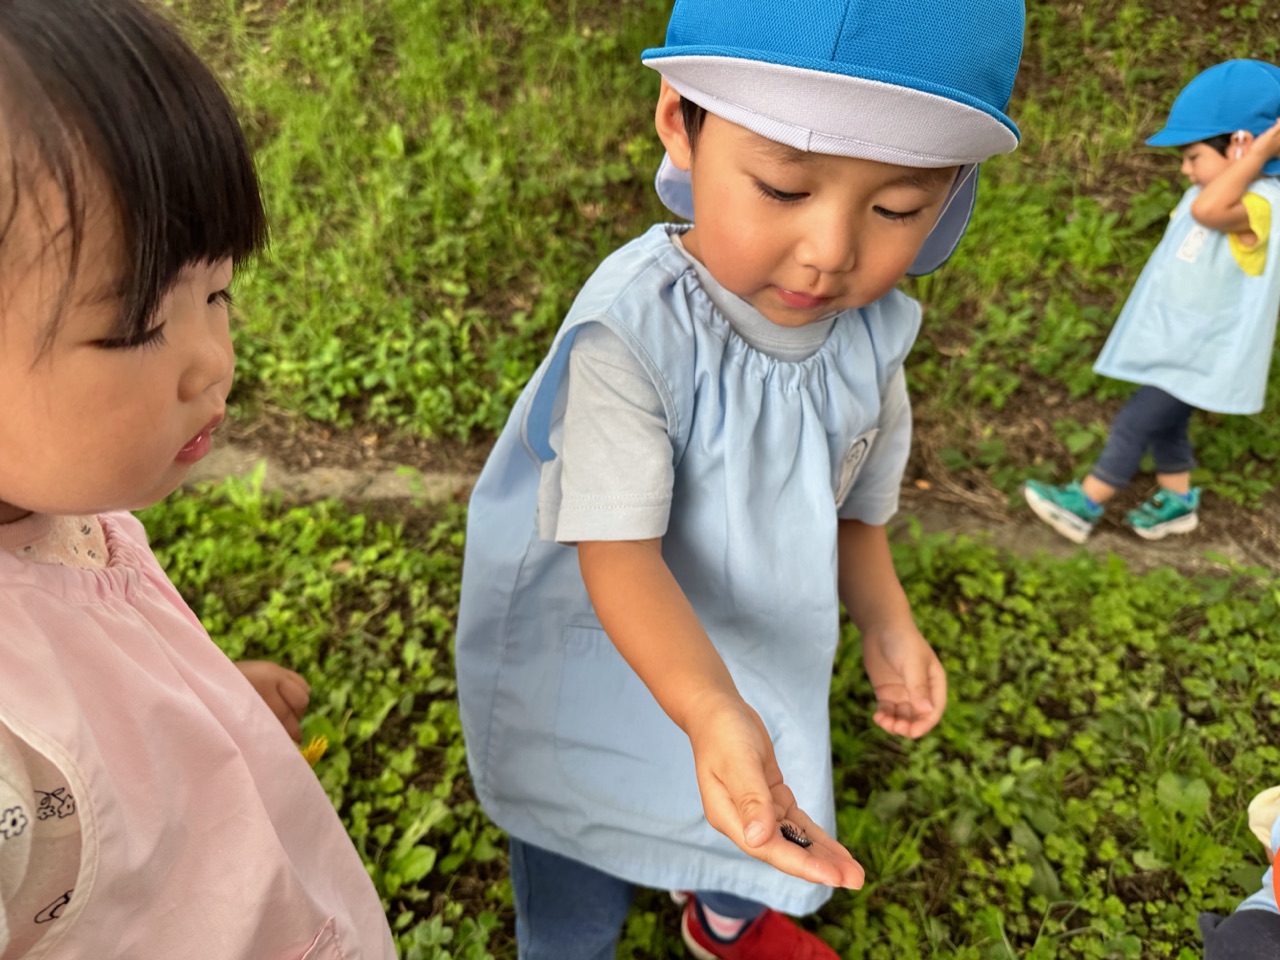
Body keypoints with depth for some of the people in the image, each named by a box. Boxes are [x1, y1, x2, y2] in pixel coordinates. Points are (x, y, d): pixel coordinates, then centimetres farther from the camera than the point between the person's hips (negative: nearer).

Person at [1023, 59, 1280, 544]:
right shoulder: (1219, 194, 7)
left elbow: (1207, 210, -43)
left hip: (1199, 354, -10)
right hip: (1176, 343, 10)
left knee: (1133, 423, -5)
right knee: (1162, 423, 20)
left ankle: (1082, 505, 5)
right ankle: (1177, 502, 36)